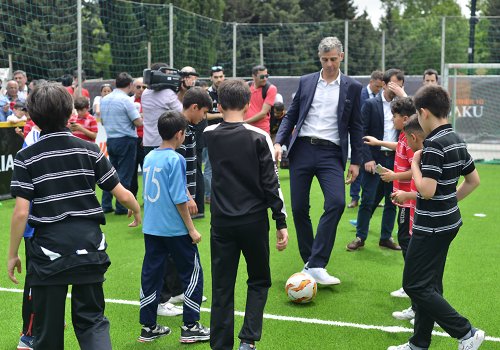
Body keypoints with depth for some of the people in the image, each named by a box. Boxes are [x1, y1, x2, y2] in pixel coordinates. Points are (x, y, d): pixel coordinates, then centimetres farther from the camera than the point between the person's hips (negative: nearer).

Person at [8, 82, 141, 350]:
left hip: (49, 253, -2)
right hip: (90, 248, 2)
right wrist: (136, 210, 23)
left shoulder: (26, 158, -5)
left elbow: (21, 212, -11)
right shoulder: (90, 151, 0)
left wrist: (12, 254, 0)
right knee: (92, 320, 13)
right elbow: (123, 195, 1)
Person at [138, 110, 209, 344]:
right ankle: (190, 327, 9)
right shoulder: (175, 159, -14)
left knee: (151, 274, 11)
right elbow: (179, 199, -16)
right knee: (192, 273, 6)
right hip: (175, 229, -7)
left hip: (151, 228, 7)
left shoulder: (149, 157, 7)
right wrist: (191, 229, -10)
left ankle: (148, 327, 18)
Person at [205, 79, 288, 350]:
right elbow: (271, 184, -9)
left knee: (222, 287, 9)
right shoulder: (259, 137, -10)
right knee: (259, 282, 16)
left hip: (221, 223, 2)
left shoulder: (209, 135, 0)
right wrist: (281, 223, -5)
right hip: (254, 221, -2)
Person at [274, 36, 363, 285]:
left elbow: (356, 126, 9)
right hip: (302, 149, 2)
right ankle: (308, 261, 19)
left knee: (336, 202, -21)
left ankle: (316, 265, -18)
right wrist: (279, 142, -2)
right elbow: (291, 115, 13)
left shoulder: (352, 87, 7)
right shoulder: (306, 82, 11)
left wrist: (355, 161, 5)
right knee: (299, 208, 3)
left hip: (331, 153, -2)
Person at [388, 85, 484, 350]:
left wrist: (415, 163, -12)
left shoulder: (433, 145, -21)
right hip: (448, 222, 10)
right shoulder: (456, 141, 8)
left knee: (415, 285, -3)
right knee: (429, 285, 15)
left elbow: (427, 190, -26)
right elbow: (473, 180, 16)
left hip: (431, 227, -10)